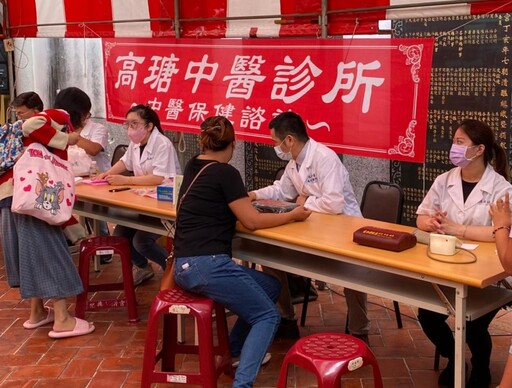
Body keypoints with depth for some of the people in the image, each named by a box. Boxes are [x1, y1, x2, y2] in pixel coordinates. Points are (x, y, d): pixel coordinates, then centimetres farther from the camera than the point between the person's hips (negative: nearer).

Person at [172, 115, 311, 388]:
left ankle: (235, 350, 27)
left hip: (184, 267, 8)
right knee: (267, 316, 1)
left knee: (270, 287, 20)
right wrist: (293, 215, 3)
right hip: (208, 265, -8)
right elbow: (252, 221, -8)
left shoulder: (192, 168, 13)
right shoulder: (225, 173, -9)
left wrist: (242, 198, 43)